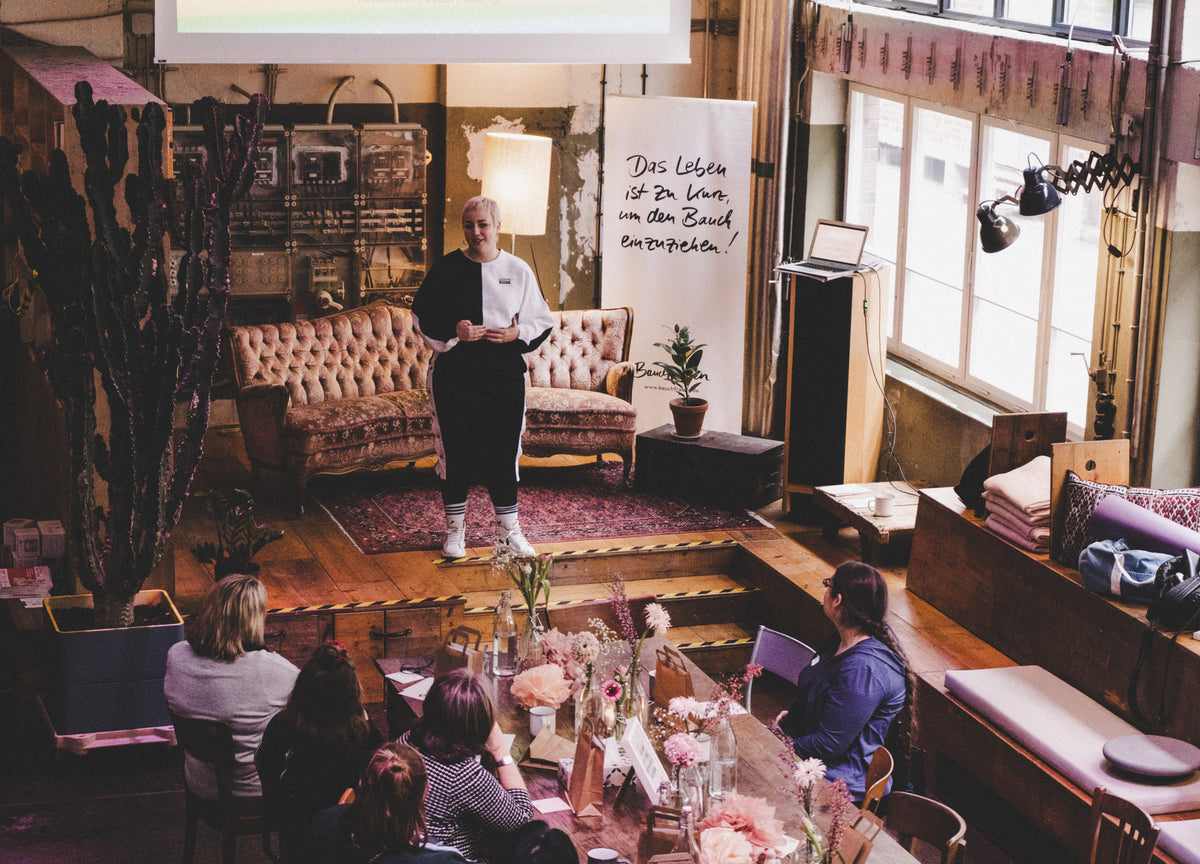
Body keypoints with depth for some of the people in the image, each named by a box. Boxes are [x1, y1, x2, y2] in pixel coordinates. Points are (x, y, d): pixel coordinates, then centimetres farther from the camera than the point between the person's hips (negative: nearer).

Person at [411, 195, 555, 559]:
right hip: (454, 374, -1)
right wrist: (454, 331, -13)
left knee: (504, 451, 4)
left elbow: (542, 321, 8)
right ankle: (455, 530, 17)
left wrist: (518, 334, -11)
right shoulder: (447, 269, 1)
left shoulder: (518, 271, 4)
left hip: (504, 373, 1)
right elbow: (422, 317, 3)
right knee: (454, 451, 4)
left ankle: (509, 531, 17)